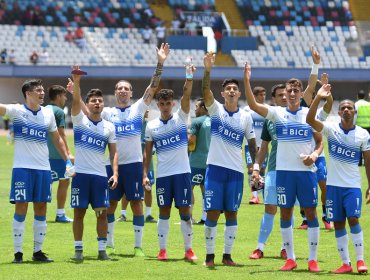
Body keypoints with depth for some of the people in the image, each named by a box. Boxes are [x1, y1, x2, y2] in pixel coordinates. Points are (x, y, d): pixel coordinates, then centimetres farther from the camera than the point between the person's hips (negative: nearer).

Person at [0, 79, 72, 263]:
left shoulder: (48, 114, 10)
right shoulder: (17, 111, -3)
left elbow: (57, 139, 19)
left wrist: (67, 160, 14)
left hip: (43, 168, 4)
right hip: (22, 168, -4)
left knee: (41, 210, 6)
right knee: (21, 209, -4)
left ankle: (38, 251, 15)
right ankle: (18, 253, 1)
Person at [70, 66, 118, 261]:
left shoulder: (109, 127, 9)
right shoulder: (79, 119, 2)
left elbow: (113, 152, 8)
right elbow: (76, 101, -16)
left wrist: (115, 173, -5)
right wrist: (76, 82, -33)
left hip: (100, 175, 2)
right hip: (80, 173, -2)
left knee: (102, 213, 1)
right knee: (79, 212, 0)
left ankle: (102, 249, 8)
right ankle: (78, 249, 6)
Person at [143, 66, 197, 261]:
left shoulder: (180, 118, 1)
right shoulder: (152, 126, 6)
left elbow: (186, 96, -14)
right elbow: (147, 152, 9)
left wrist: (189, 79, -31)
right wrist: (145, 174, 1)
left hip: (182, 172, -2)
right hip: (162, 174, 2)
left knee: (185, 210, -1)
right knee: (164, 211, 5)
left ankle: (188, 249, 6)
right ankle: (162, 250, 10)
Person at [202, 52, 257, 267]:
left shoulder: (246, 117, 6)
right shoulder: (216, 109, 1)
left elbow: (252, 144, 9)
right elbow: (206, 91, -16)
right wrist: (208, 70, -32)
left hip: (236, 171, 2)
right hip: (215, 168, -2)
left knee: (232, 213, 4)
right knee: (212, 213, -3)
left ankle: (227, 255, 12)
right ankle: (210, 256, 4)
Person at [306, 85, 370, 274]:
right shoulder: (331, 128, -2)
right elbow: (310, 119, -16)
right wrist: (318, 98, -26)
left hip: (353, 185, -2)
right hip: (333, 184, 2)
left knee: (353, 219, -13)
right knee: (338, 223, 3)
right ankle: (346, 263, 9)